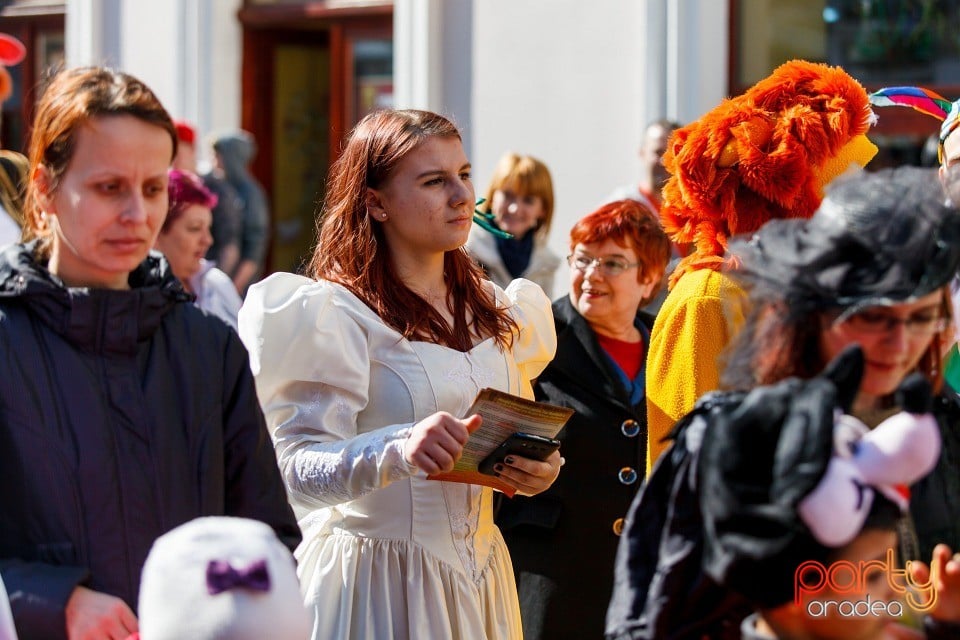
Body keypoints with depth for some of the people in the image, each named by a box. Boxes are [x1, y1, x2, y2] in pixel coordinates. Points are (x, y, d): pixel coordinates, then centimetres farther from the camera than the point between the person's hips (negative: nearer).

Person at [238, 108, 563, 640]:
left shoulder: (496, 312, 8)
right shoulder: (333, 314, -12)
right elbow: (298, 470, -20)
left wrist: (539, 472, -5)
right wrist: (398, 450, -37)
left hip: (479, 573, 6)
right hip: (377, 582, -6)